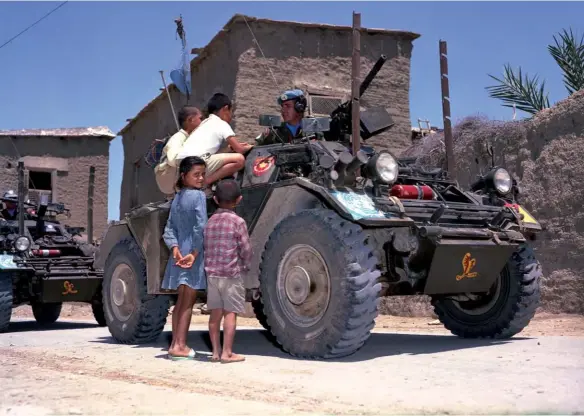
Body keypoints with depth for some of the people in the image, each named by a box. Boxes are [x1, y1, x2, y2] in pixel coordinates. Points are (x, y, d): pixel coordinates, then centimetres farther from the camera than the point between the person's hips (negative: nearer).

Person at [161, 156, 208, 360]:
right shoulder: (198, 195, -10)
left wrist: (175, 248, -5)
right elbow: (200, 228, -19)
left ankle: (175, 344, 17)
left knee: (181, 301, 14)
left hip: (180, 254, 7)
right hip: (192, 254, -7)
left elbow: (170, 229, 7)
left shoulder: (177, 198, 14)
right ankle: (180, 346, -2)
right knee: (188, 302, -2)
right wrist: (195, 253, -16)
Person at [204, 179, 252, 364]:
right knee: (230, 313, -1)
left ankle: (215, 351, 15)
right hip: (231, 274, -5)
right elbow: (246, 250, -8)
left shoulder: (210, 221, 8)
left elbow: (206, 247, 10)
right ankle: (226, 353, -2)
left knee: (215, 313, 10)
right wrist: (245, 265, 10)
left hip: (211, 273, 5)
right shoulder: (238, 221, -9)